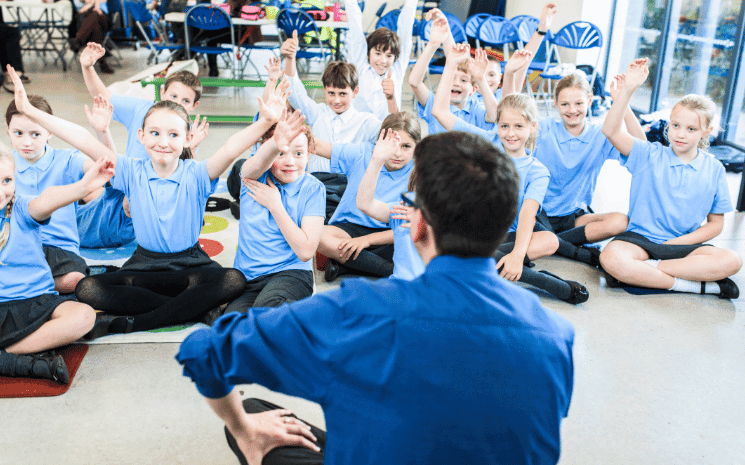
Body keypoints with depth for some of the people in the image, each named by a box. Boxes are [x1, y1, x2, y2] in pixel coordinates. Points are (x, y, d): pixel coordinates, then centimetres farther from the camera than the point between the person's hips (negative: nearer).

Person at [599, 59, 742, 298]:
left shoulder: (714, 170, 6)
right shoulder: (650, 156, 1)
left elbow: (715, 223, 7)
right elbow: (611, 131, -15)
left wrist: (676, 243, -7)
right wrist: (627, 89, -24)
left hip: (683, 244, 2)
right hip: (640, 238, -1)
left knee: (732, 260, -26)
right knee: (611, 258, -36)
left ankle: (646, 269, -27)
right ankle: (700, 285, -25)